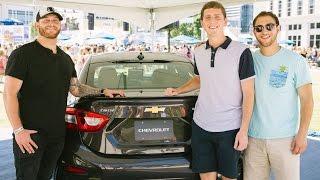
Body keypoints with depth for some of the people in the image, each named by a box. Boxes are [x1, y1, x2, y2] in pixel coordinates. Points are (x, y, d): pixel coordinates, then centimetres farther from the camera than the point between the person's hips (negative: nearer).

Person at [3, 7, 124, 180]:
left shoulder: (66, 59, 15)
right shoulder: (23, 54, -6)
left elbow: (75, 88, 22)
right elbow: (9, 94, -10)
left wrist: (102, 91, 9)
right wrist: (19, 130, -17)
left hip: (57, 134, 6)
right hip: (30, 134, -6)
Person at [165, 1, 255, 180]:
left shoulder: (241, 52, -10)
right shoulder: (198, 52, 5)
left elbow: (248, 94, -8)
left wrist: (244, 130, -11)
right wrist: (177, 91, 10)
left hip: (229, 128, -4)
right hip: (201, 125, 4)